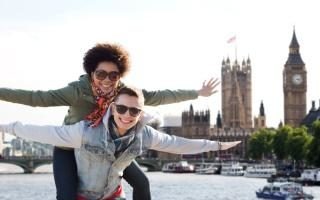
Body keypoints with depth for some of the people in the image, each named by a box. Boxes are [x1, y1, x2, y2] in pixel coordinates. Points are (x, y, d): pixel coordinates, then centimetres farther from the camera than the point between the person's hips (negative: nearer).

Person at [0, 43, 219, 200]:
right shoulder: (78, 91, -34)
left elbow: (159, 96, -13)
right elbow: (38, 97, -39)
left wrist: (197, 93, -8)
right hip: (69, 148, -5)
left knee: (141, 182, 6)